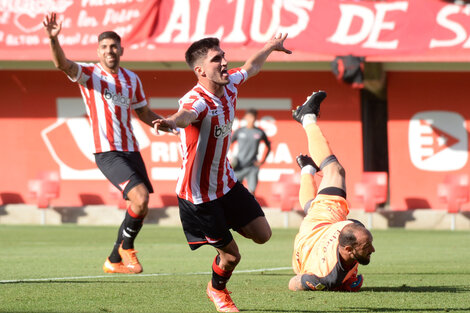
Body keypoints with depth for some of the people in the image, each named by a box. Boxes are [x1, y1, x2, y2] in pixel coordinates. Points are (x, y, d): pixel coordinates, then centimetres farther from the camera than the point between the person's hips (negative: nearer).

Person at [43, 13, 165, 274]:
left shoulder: (132, 79, 15)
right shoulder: (88, 74, -2)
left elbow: (144, 113, 26)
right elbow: (62, 64, -21)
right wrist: (53, 39, -40)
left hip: (131, 151, 7)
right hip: (107, 152, -6)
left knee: (140, 208, 6)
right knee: (140, 198, -23)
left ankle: (114, 261, 23)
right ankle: (126, 247, 2)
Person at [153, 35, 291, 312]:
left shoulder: (230, 84, -5)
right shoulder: (196, 100, -30)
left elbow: (252, 67, 18)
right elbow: (186, 115, -55)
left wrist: (272, 46, 35)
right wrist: (172, 122, -79)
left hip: (226, 182, 8)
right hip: (198, 193, -8)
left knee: (262, 234, 8)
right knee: (231, 254, 2)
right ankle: (217, 289, 34)